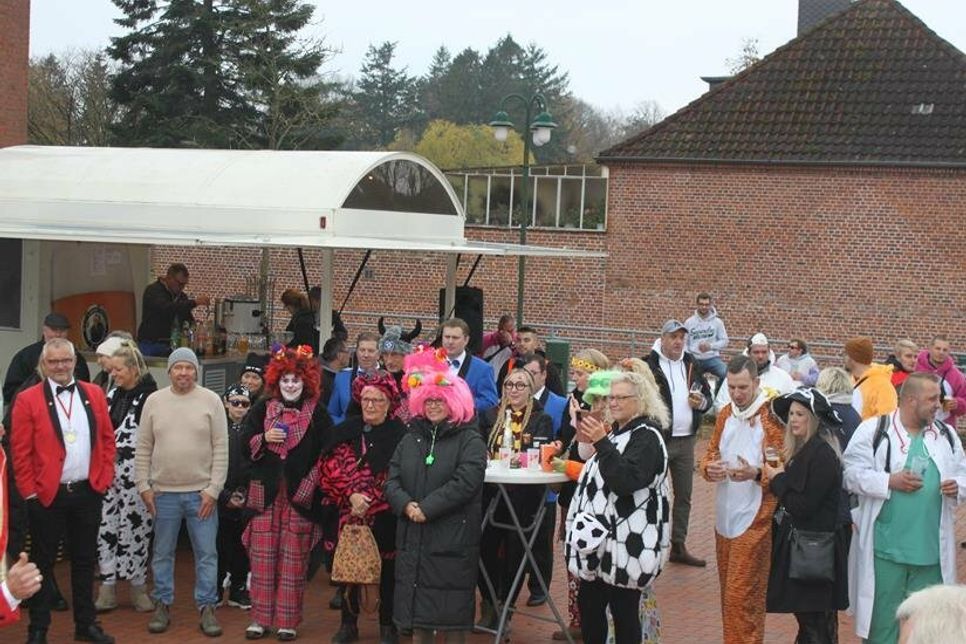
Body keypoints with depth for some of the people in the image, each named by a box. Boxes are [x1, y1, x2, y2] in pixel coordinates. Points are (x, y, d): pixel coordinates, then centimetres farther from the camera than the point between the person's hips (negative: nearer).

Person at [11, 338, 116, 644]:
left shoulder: (94, 394, 7)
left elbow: (107, 439, 10)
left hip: (88, 492, 3)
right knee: (43, 563, 6)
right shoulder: (27, 399, -4)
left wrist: (104, 478, 2)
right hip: (47, 495, -3)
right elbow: (20, 451, -6)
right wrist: (29, 491, -9)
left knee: (84, 560, 13)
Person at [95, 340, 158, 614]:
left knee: (136, 527, 1)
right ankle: (108, 588, 9)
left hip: (137, 474, -5)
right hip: (109, 472, 5)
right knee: (107, 527, 3)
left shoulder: (150, 397, -8)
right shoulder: (112, 396, 10)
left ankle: (138, 586, 13)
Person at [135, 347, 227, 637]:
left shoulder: (211, 400, -4)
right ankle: (162, 605, 23)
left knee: (207, 553, 3)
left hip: (201, 492, -1)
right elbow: (143, 448, 6)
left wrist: (213, 489, -8)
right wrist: (144, 486, 1)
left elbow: (221, 448, -4)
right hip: (163, 492, 2)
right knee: (162, 553, 11)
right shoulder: (154, 401, 2)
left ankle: (207, 607, 12)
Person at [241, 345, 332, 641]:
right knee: (263, 556, 3)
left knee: (293, 559, 2)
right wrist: (264, 438, -11)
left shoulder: (317, 413, 2)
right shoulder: (262, 409, 8)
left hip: (300, 495, -2)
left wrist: (308, 485, -11)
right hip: (266, 492, 2)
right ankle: (261, 617, 12)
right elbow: (245, 443, 8)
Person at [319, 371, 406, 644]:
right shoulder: (346, 430, 5)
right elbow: (331, 467, -1)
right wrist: (351, 495, -14)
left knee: (387, 568, 5)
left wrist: (369, 501, -15)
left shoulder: (400, 434, -5)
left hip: (385, 516, -2)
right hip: (349, 512, 2)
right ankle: (349, 622, 19)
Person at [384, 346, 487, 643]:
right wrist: (406, 505, -15)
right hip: (413, 540, 5)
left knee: (452, 618, 0)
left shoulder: (470, 440, -4)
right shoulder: (411, 439, 13)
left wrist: (427, 508, -20)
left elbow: (465, 483, -18)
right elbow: (392, 481, 6)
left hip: (452, 540, -5)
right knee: (417, 617, 11)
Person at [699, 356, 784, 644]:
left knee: (742, 596, -6)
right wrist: (709, 468, -5)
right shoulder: (725, 414, 11)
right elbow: (710, 453, 17)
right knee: (728, 592, 13)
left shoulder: (772, 415, -10)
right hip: (724, 517, 7)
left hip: (754, 520, -7)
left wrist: (755, 474, -29)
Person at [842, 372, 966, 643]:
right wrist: (891, 481, -17)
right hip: (885, 547, -4)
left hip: (932, 549, 4)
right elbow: (852, 474, -7)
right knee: (883, 616, 5)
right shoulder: (873, 430, -4)